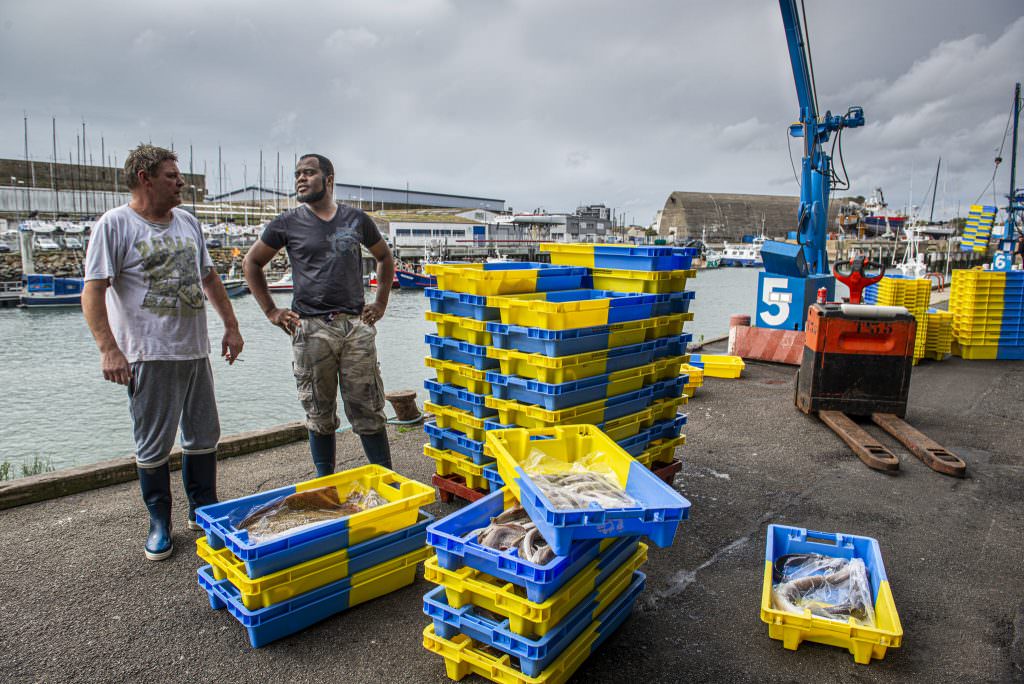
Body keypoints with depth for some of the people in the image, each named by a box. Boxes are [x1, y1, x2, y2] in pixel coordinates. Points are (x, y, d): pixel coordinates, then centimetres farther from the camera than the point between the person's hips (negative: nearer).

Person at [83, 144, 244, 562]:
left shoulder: (188, 222, 13)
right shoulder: (115, 224, -6)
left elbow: (209, 277, 19)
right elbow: (93, 291, -12)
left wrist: (231, 326, 14)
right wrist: (108, 348, -21)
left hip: (196, 351, 6)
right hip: (149, 355, -6)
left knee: (203, 438, 13)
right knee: (153, 447, 5)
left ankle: (204, 512, 28)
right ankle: (159, 523, 22)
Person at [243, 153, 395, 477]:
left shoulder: (356, 219, 10)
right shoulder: (288, 223, 6)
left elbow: (385, 257, 22)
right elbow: (251, 263, 15)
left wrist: (380, 304, 12)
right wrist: (271, 311, 6)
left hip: (356, 326, 1)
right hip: (311, 329, 0)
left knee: (369, 412, 2)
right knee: (320, 416, 7)